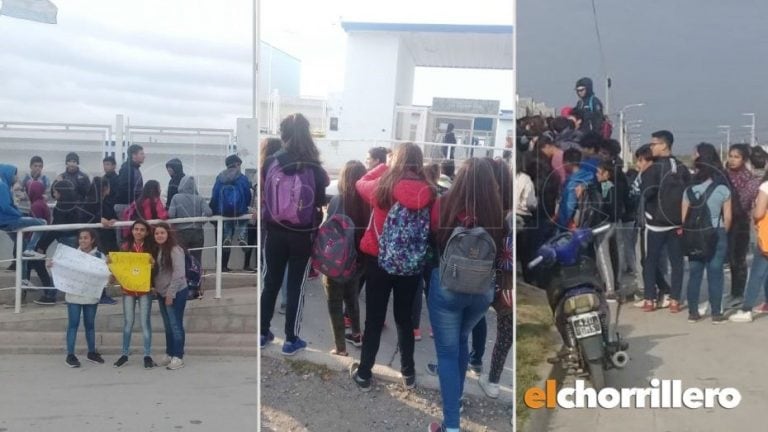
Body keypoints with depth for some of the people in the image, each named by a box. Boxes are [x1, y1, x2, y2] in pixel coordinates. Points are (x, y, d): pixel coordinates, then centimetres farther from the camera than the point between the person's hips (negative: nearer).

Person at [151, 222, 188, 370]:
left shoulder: (175, 250, -16)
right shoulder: (157, 250, 10)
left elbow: (179, 274, -20)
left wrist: (170, 294, -19)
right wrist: (154, 288, 4)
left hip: (176, 293, -8)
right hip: (162, 294, 8)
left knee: (176, 325, -3)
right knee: (168, 326, 15)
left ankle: (178, 357, 2)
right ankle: (169, 354, 24)